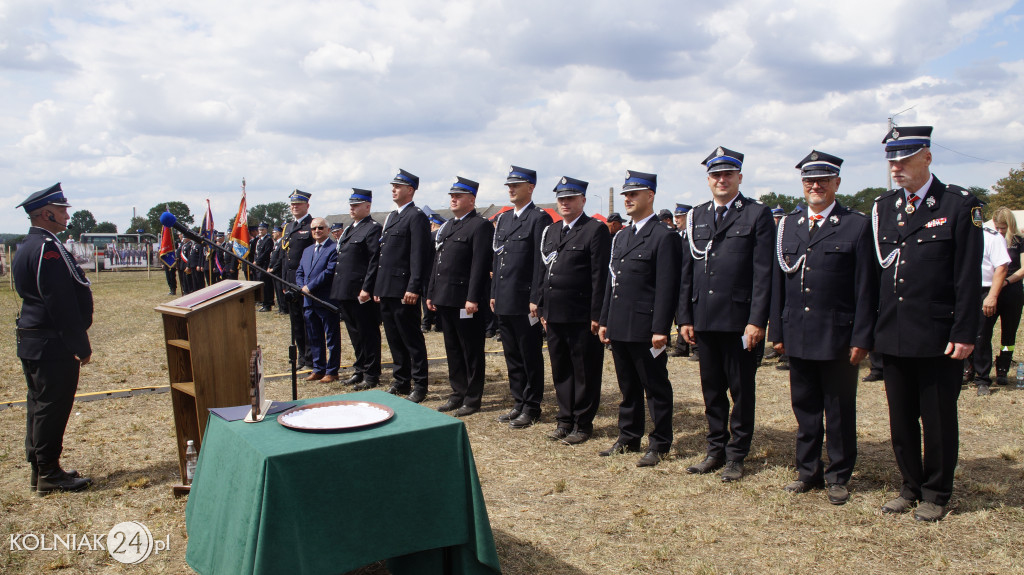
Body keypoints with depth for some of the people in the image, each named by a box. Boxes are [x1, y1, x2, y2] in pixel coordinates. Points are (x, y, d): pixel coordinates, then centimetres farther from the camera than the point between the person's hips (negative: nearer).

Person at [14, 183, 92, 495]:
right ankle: (49, 474, 7)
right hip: (53, 345, -10)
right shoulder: (48, 248, -19)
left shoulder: (27, 247, 15)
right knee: (52, 405, -2)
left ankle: (39, 469, 26)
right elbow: (63, 305, -22)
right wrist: (81, 346, -17)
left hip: (32, 341, 11)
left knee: (39, 404, 16)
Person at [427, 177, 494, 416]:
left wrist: (473, 298, -21)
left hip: (466, 300, -8)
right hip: (445, 299, 9)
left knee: (471, 351, 2)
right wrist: (431, 294, 15)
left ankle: (472, 399, 10)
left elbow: (480, 265, -16)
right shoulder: (447, 227, 19)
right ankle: (458, 393, 25)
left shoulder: (480, 226, -8)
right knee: (452, 349, 14)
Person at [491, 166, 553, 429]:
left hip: (525, 302, -8)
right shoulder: (504, 218, 16)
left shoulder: (539, 219, -8)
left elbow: (541, 262, -13)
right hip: (504, 301, 8)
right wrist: (494, 293, 14)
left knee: (531, 357, 3)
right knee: (512, 356, 14)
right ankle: (518, 403, 25)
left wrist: (536, 300, -16)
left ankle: (531, 408, 13)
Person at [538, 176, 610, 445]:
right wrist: (543, 309, 13)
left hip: (582, 317, -7)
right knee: (561, 371, 13)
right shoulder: (550, 231, 15)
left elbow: (600, 276, -11)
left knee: (585, 373, 5)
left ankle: (583, 423, 16)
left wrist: (596, 316, -14)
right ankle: (565, 420, 25)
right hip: (555, 315, 7)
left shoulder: (596, 230, -6)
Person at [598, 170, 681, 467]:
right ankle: (629, 438, 28)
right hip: (619, 328, 8)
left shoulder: (665, 236, -8)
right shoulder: (621, 237, 16)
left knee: (656, 388, 4)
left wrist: (661, 329, -18)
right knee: (628, 387, 17)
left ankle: (659, 445, 14)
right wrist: (604, 320, 14)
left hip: (645, 328, -7)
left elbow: (667, 287, -13)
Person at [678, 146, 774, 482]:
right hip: (704, 319, 4)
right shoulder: (697, 217, 12)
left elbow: (763, 273, -8)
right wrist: (685, 317, 7)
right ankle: (716, 450, 25)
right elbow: (687, 271, 12)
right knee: (711, 389, 12)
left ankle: (736, 455, 18)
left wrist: (757, 321, -14)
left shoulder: (758, 215, -1)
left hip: (739, 319, -4)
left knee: (741, 390, 6)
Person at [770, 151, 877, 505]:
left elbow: (865, 288, -5)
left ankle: (838, 476, 21)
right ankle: (808, 471, 26)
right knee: (805, 409, 13)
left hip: (838, 338, -4)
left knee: (840, 412, 7)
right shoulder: (788, 226, 10)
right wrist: (777, 332, 8)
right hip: (798, 338, 4)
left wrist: (861, 339, -9)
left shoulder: (857, 226, -2)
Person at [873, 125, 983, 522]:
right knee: (901, 419, 14)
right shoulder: (883, 207, 8)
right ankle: (911, 487, 30)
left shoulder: (959, 205, -6)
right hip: (893, 337, 5)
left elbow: (968, 278, -8)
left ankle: (936, 494, 24)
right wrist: (869, 329, 7)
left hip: (938, 338, -4)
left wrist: (964, 334, -12)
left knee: (938, 420, 8)